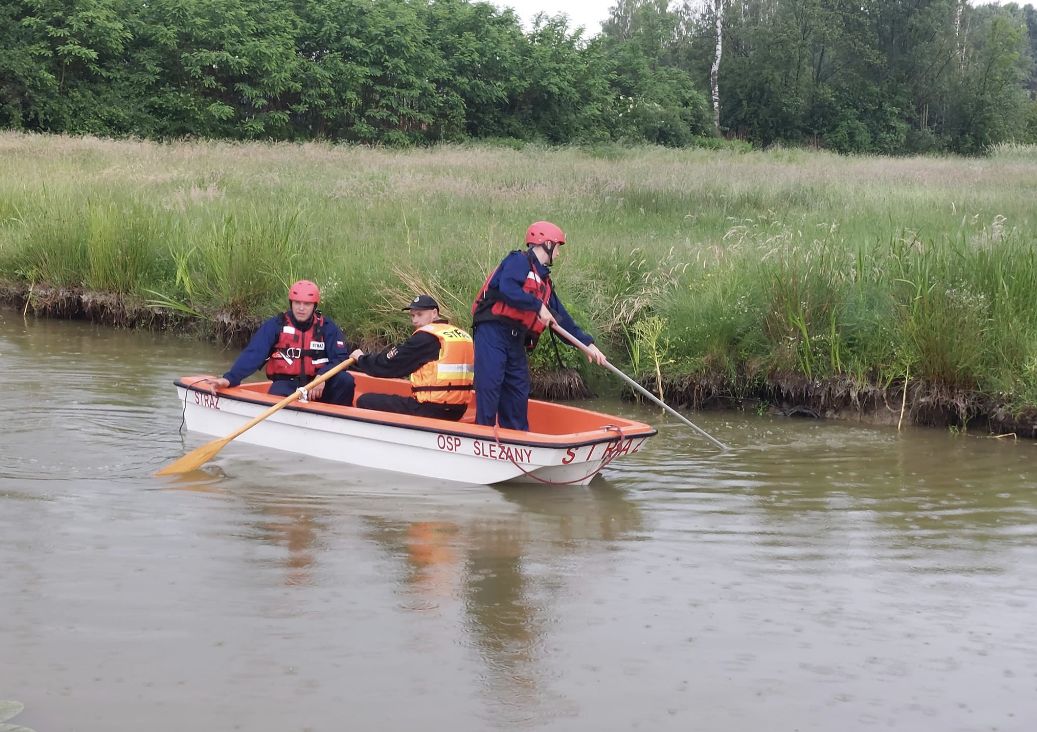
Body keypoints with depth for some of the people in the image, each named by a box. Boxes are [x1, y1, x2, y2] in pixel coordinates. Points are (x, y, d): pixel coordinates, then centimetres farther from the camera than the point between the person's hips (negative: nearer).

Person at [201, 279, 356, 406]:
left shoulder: (326, 327, 2)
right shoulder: (275, 325, -3)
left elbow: (340, 358, -4)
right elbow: (253, 355, -12)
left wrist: (323, 376, -25)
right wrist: (229, 379, -28)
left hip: (318, 386, 2)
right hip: (286, 384, -2)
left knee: (345, 380, -25)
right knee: (278, 395, -36)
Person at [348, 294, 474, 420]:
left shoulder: (425, 336, -9)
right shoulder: (464, 335, 13)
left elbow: (389, 366, -4)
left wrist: (361, 358, 13)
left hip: (430, 410, -9)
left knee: (365, 402, -3)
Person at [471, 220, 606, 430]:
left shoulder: (545, 281, 22)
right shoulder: (519, 261, -4)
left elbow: (561, 318, 21)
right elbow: (508, 289, -24)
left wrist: (587, 344, 14)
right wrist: (538, 306, -17)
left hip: (516, 340, 9)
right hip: (492, 332, -9)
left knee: (518, 391, 10)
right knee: (489, 386, -11)